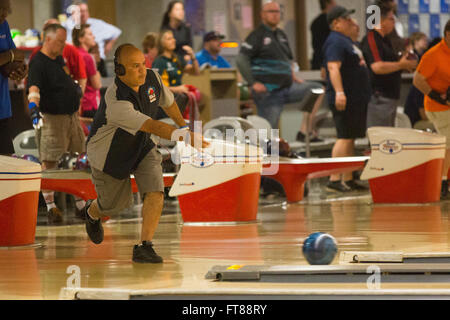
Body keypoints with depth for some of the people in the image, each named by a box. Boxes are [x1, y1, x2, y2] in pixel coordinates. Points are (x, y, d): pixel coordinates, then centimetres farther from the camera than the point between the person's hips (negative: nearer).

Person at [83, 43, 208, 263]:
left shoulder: (152, 78, -18)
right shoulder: (116, 103, -40)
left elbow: (168, 102, 6)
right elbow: (154, 127, -49)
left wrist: (183, 125, 20)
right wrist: (187, 138, -59)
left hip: (141, 147, 5)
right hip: (109, 154, -5)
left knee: (155, 193, -17)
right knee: (114, 206, 13)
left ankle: (144, 246, -10)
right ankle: (92, 213, 49)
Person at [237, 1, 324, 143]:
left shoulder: (281, 35, 17)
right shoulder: (257, 35, -6)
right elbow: (241, 59, -15)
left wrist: (293, 76, 13)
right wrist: (253, 83, -20)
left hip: (287, 87, 7)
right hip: (269, 92, -7)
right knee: (268, 130, -9)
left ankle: (304, 132, -4)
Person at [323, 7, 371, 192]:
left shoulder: (347, 41, 19)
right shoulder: (335, 42, -13)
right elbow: (333, 67, -26)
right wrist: (339, 92, -34)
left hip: (357, 100, 10)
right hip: (344, 100, -10)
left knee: (350, 139, 11)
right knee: (345, 138, -13)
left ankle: (348, 179, 15)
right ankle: (334, 179, -14)